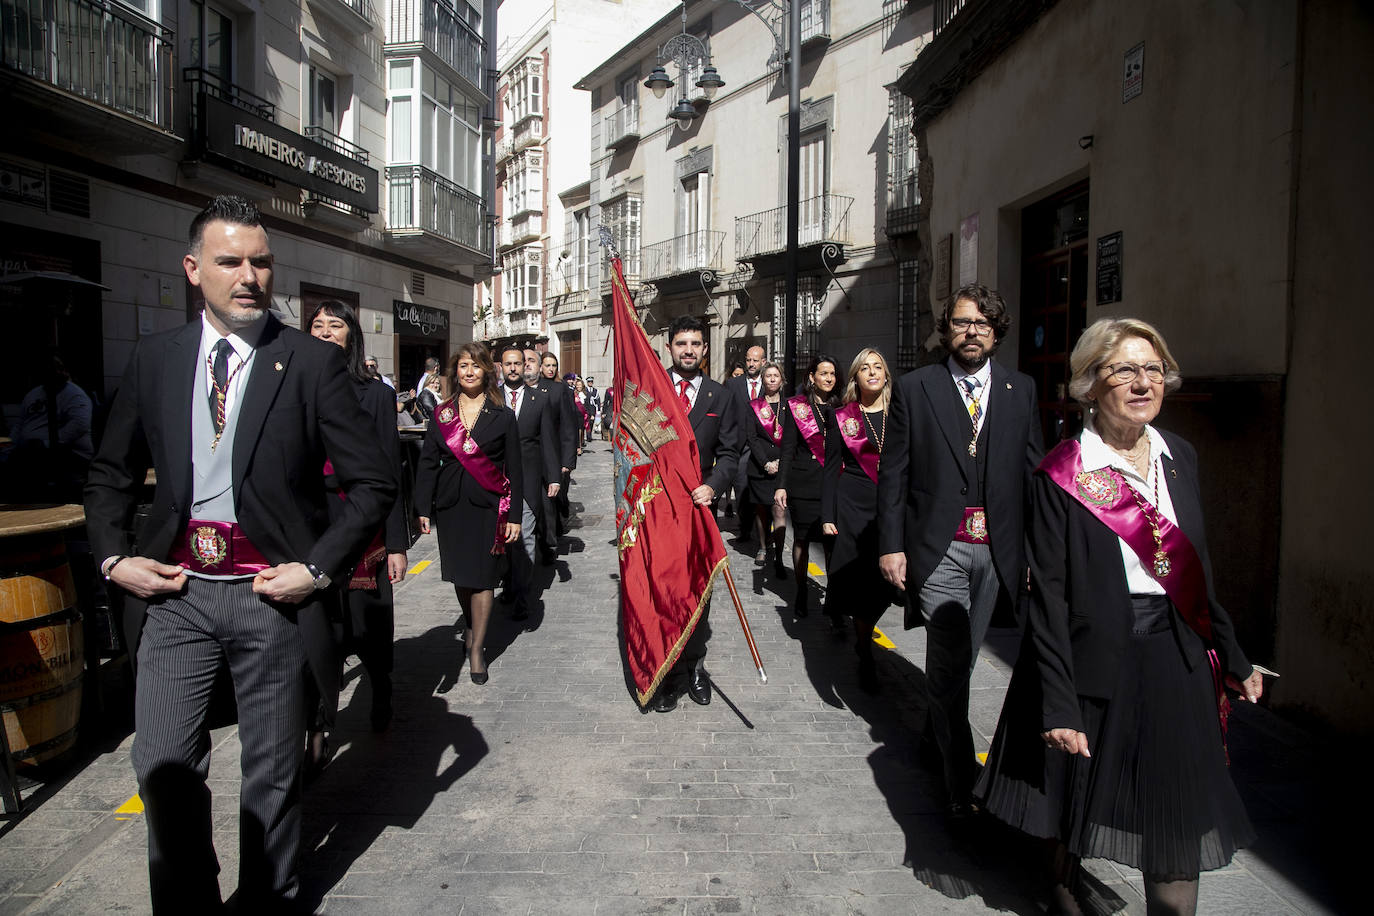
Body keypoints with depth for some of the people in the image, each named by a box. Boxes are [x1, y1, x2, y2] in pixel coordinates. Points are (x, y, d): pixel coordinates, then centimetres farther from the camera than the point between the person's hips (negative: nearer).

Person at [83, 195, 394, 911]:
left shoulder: (312, 362, -5)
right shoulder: (154, 358, 6)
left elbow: (372, 483, -4)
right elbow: (111, 474, 16)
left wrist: (317, 568, -11)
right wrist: (113, 557, 2)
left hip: (272, 594, -2)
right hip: (175, 590, 3)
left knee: (272, 772, 11)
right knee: (163, 765, 6)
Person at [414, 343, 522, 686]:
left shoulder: (502, 416, 1)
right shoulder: (441, 414, 8)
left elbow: (514, 468, 1)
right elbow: (427, 463, 8)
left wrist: (514, 515, -4)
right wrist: (424, 508, 1)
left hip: (488, 506, -3)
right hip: (450, 506, 3)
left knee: (482, 577, -2)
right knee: (459, 574, 11)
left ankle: (476, 648, 9)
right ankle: (471, 624, 36)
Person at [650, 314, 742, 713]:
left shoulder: (722, 397, 6)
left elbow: (728, 452, 3)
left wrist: (712, 486, -15)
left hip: (698, 502, 1)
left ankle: (694, 664, 24)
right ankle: (665, 670, 14)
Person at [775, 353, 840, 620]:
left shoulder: (839, 408, 9)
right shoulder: (797, 406, 2)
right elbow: (788, 448, -1)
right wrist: (781, 485, -8)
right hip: (803, 484, -1)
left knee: (833, 543, -6)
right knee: (802, 539, 9)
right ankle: (802, 592, 27)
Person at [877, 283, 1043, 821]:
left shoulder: (1021, 392, 7)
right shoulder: (915, 389, 0)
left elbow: (1033, 473, 8)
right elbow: (894, 473, 0)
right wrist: (891, 545, -5)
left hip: (996, 550, 3)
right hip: (938, 548, -3)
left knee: (963, 656, 16)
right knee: (949, 660, -4)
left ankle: (939, 731, 40)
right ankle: (961, 779, 6)